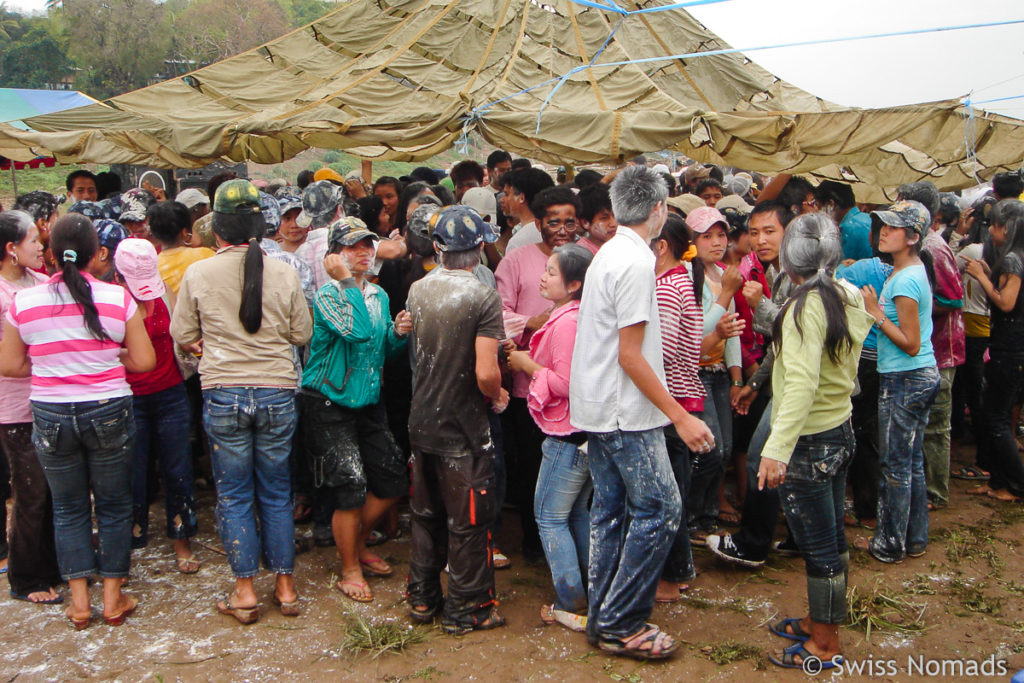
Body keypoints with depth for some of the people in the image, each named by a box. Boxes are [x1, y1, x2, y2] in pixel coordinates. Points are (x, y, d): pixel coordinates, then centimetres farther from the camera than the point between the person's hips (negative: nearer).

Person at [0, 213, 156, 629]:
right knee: (114, 505, 13)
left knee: (68, 508, 16)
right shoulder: (118, 298, -11)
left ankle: (79, 601, 20)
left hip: (50, 416, 1)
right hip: (108, 412, -1)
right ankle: (112, 598, 21)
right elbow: (144, 361, -7)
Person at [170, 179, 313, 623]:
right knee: (277, 494, 12)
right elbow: (302, 334, 3)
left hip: (222, 395, -1)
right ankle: (285, 587, 19)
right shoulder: (284, 273, -4)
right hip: (277, 392, 1)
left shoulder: (198, 274, -5)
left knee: (234, 495, 9)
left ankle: (244, 591, 14)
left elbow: (182, 335, 3)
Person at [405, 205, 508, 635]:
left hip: (421, 422, 6)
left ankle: (422, 599, 31)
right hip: (462, 429, -6)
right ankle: (465, 610, 19)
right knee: (468, 521, 8)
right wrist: (499, 397, -3)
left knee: (426, 515, 19)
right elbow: (485, 374, -25)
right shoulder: (483, 298, -18)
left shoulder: (417, 290, 0)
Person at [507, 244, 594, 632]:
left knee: (550, 517, 1)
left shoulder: (566, 322, -20)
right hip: (588, 433, 10)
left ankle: (572, 606, 7)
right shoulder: (582, 317, 10)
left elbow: (564, 383, -23)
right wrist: (532, 360, 10)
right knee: (578, 513, 20)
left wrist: (528, 365, -11)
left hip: (567, 438, -10)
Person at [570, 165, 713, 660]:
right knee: (659, 509, -3)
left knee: (611, 510, 14)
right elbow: (630, 355, -20)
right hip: (624, 414, -10)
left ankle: (602, 618, 22)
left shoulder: (609, 254, 12)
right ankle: (621, 624, 4)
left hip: (595, 409, 10)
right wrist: (680, 416, -19)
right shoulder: (637, 262, -17)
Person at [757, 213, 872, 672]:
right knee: (831, 540, 20)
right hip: (840, 432, 9)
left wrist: (777, 448, -37)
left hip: (809, 442, -9)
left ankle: (825, 646, 17)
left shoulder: (806, 307, -21)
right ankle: (819, 622, 36)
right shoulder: (848, 298, 4)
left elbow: (801, 383, -32)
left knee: (819, 547, 3)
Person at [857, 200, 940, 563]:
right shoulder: (915, 270, 10)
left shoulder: (905, 280, -20)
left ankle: (890, 544, 13)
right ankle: (914, 537, 27)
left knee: (895, 465, 1)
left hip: (904, 380, -10)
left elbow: (911, 344, -20)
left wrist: (876, 314, -18)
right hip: (923, 375, 10)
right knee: (913, 461, 17)